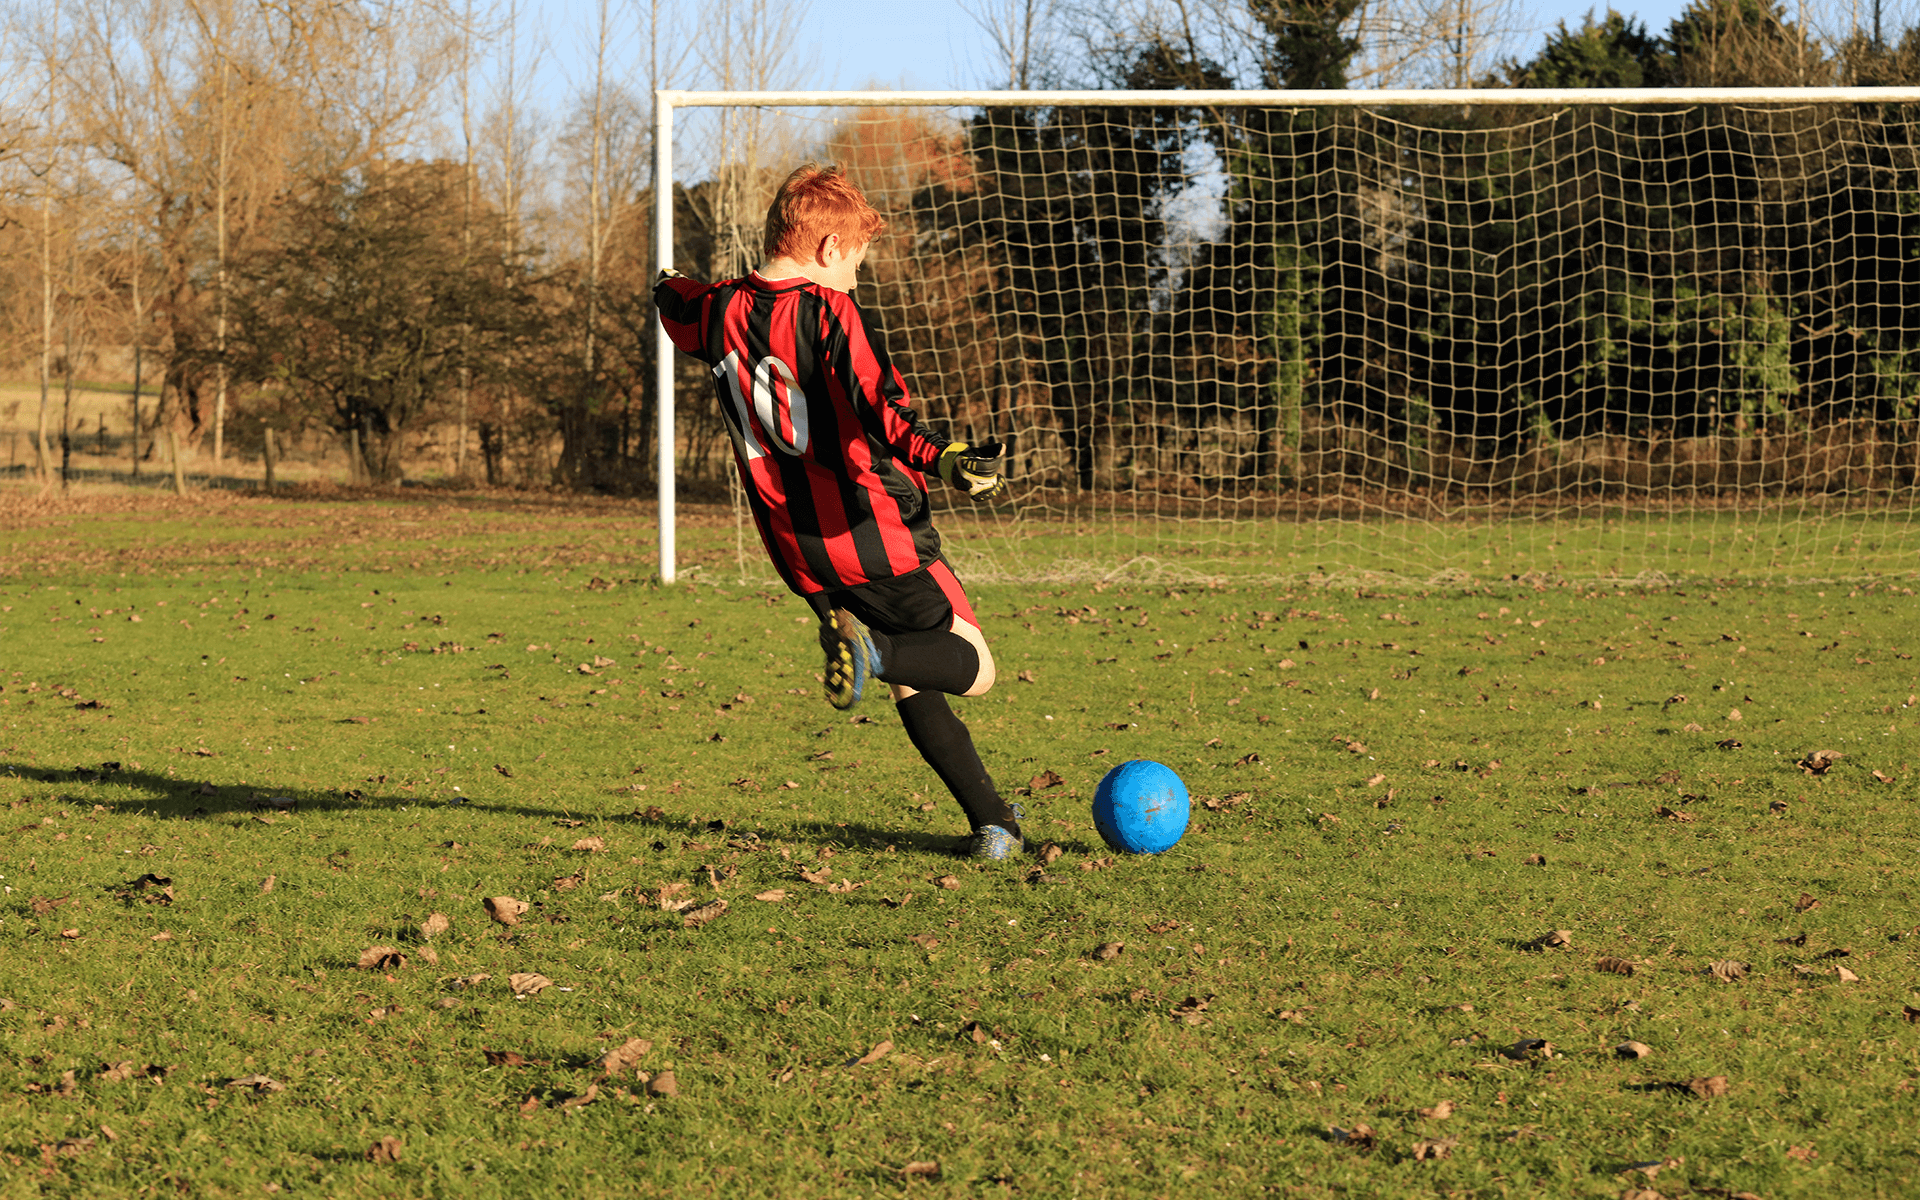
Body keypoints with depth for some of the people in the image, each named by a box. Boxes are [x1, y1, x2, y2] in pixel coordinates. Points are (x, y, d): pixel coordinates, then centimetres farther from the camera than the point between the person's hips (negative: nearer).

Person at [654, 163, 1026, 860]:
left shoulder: (721, 312, 4)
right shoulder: (829, 312, -14)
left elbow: (674, 309, 30)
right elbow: (879, 406, -31)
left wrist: (670, 285, 52)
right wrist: (942, 460, -44)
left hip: (798, 556, 7)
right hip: (877, 538, -6)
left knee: (913, 687, 18)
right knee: (973, 666, 5)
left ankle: (992, 822, 11)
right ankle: (873, 649, -25)